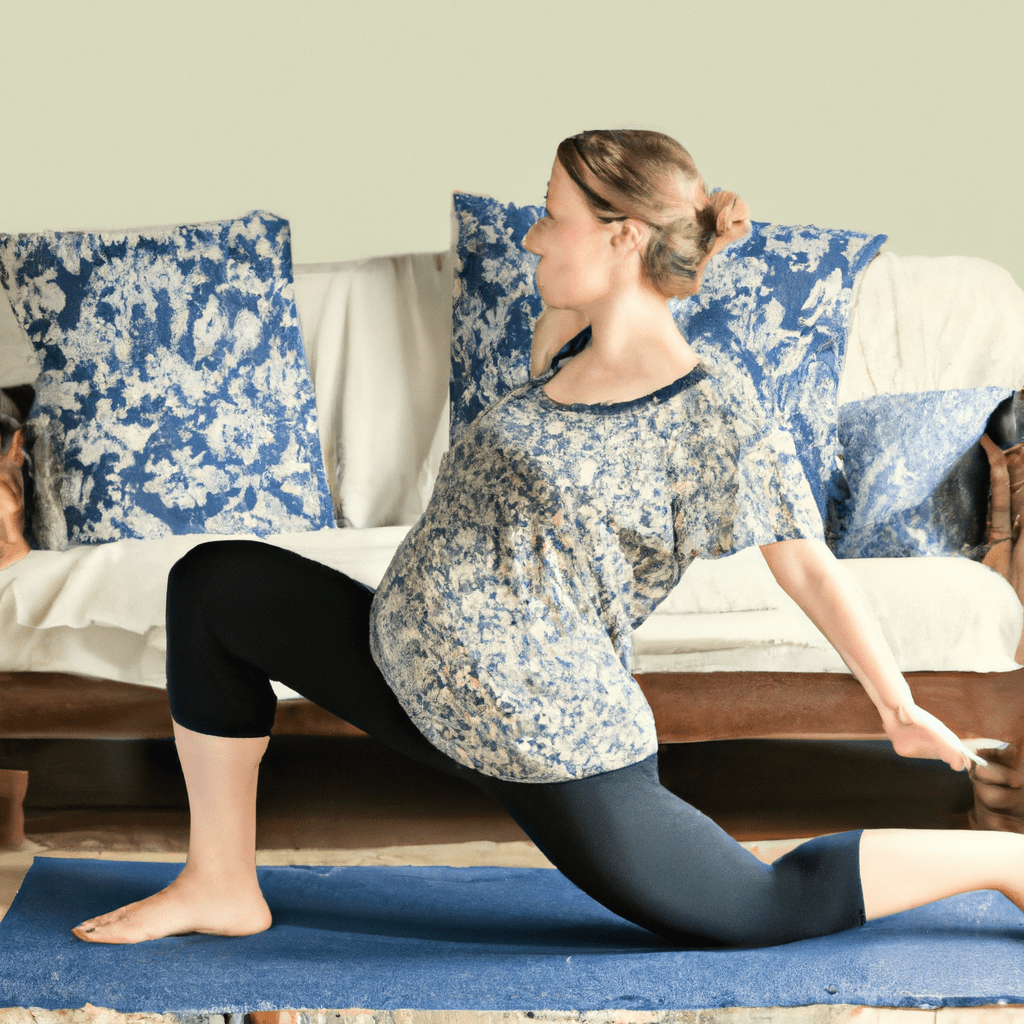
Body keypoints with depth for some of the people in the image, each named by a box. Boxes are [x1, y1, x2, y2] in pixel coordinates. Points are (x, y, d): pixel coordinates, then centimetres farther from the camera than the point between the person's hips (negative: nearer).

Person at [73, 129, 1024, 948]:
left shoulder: (722, 430, -17)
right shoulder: (560, 347, 4)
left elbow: (811, 571, -9)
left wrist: (900, 710, -3)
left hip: (552, 746, -7)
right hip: (410, 676, 8)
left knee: (762, 912, 4)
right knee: (215, 583, 2)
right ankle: (222, 888, 8)